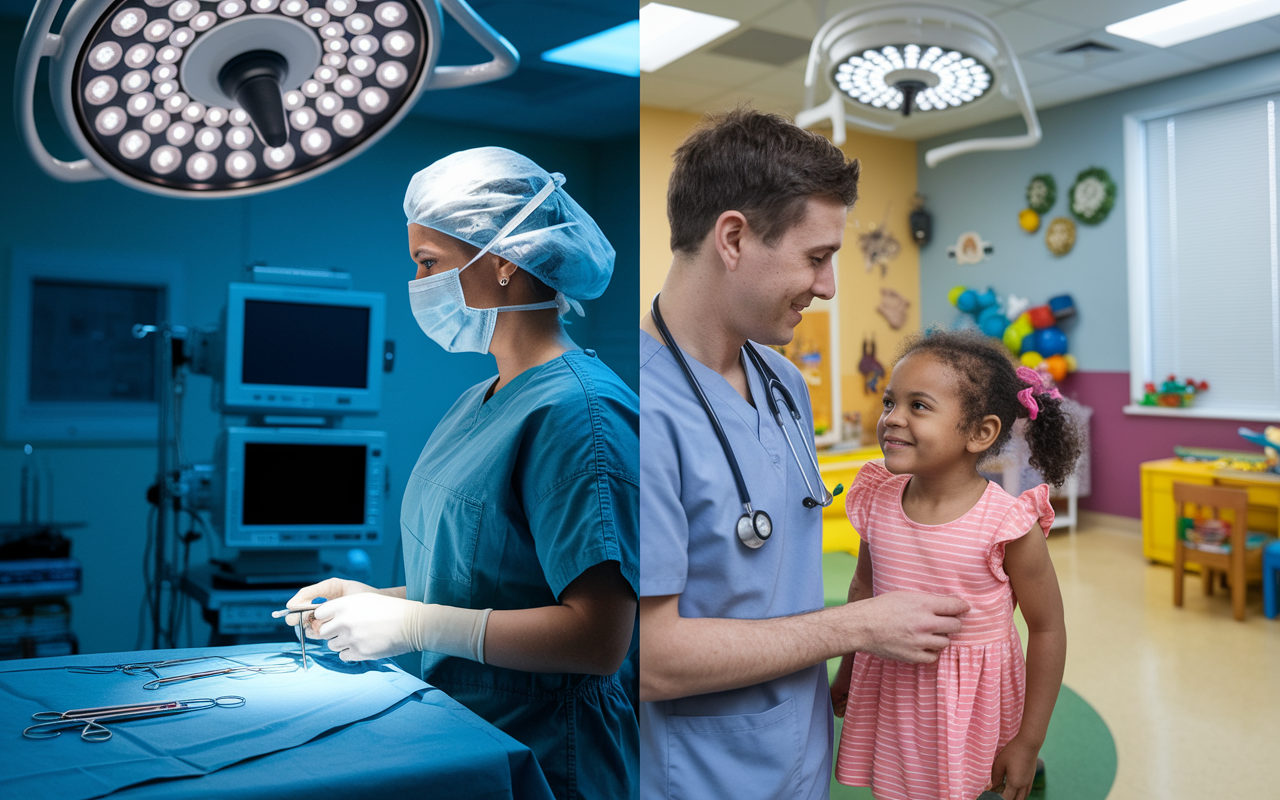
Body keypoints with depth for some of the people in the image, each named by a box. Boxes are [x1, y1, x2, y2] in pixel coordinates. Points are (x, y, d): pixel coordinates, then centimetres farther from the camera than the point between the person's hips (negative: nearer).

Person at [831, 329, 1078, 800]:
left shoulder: (1009, 526, -19)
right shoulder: (877, 503, -8)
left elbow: (1047, 629, -9)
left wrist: (1028, 743, -5)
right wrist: (846, 675, 18)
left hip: (972, 709, -3)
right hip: (890, 694, 3)